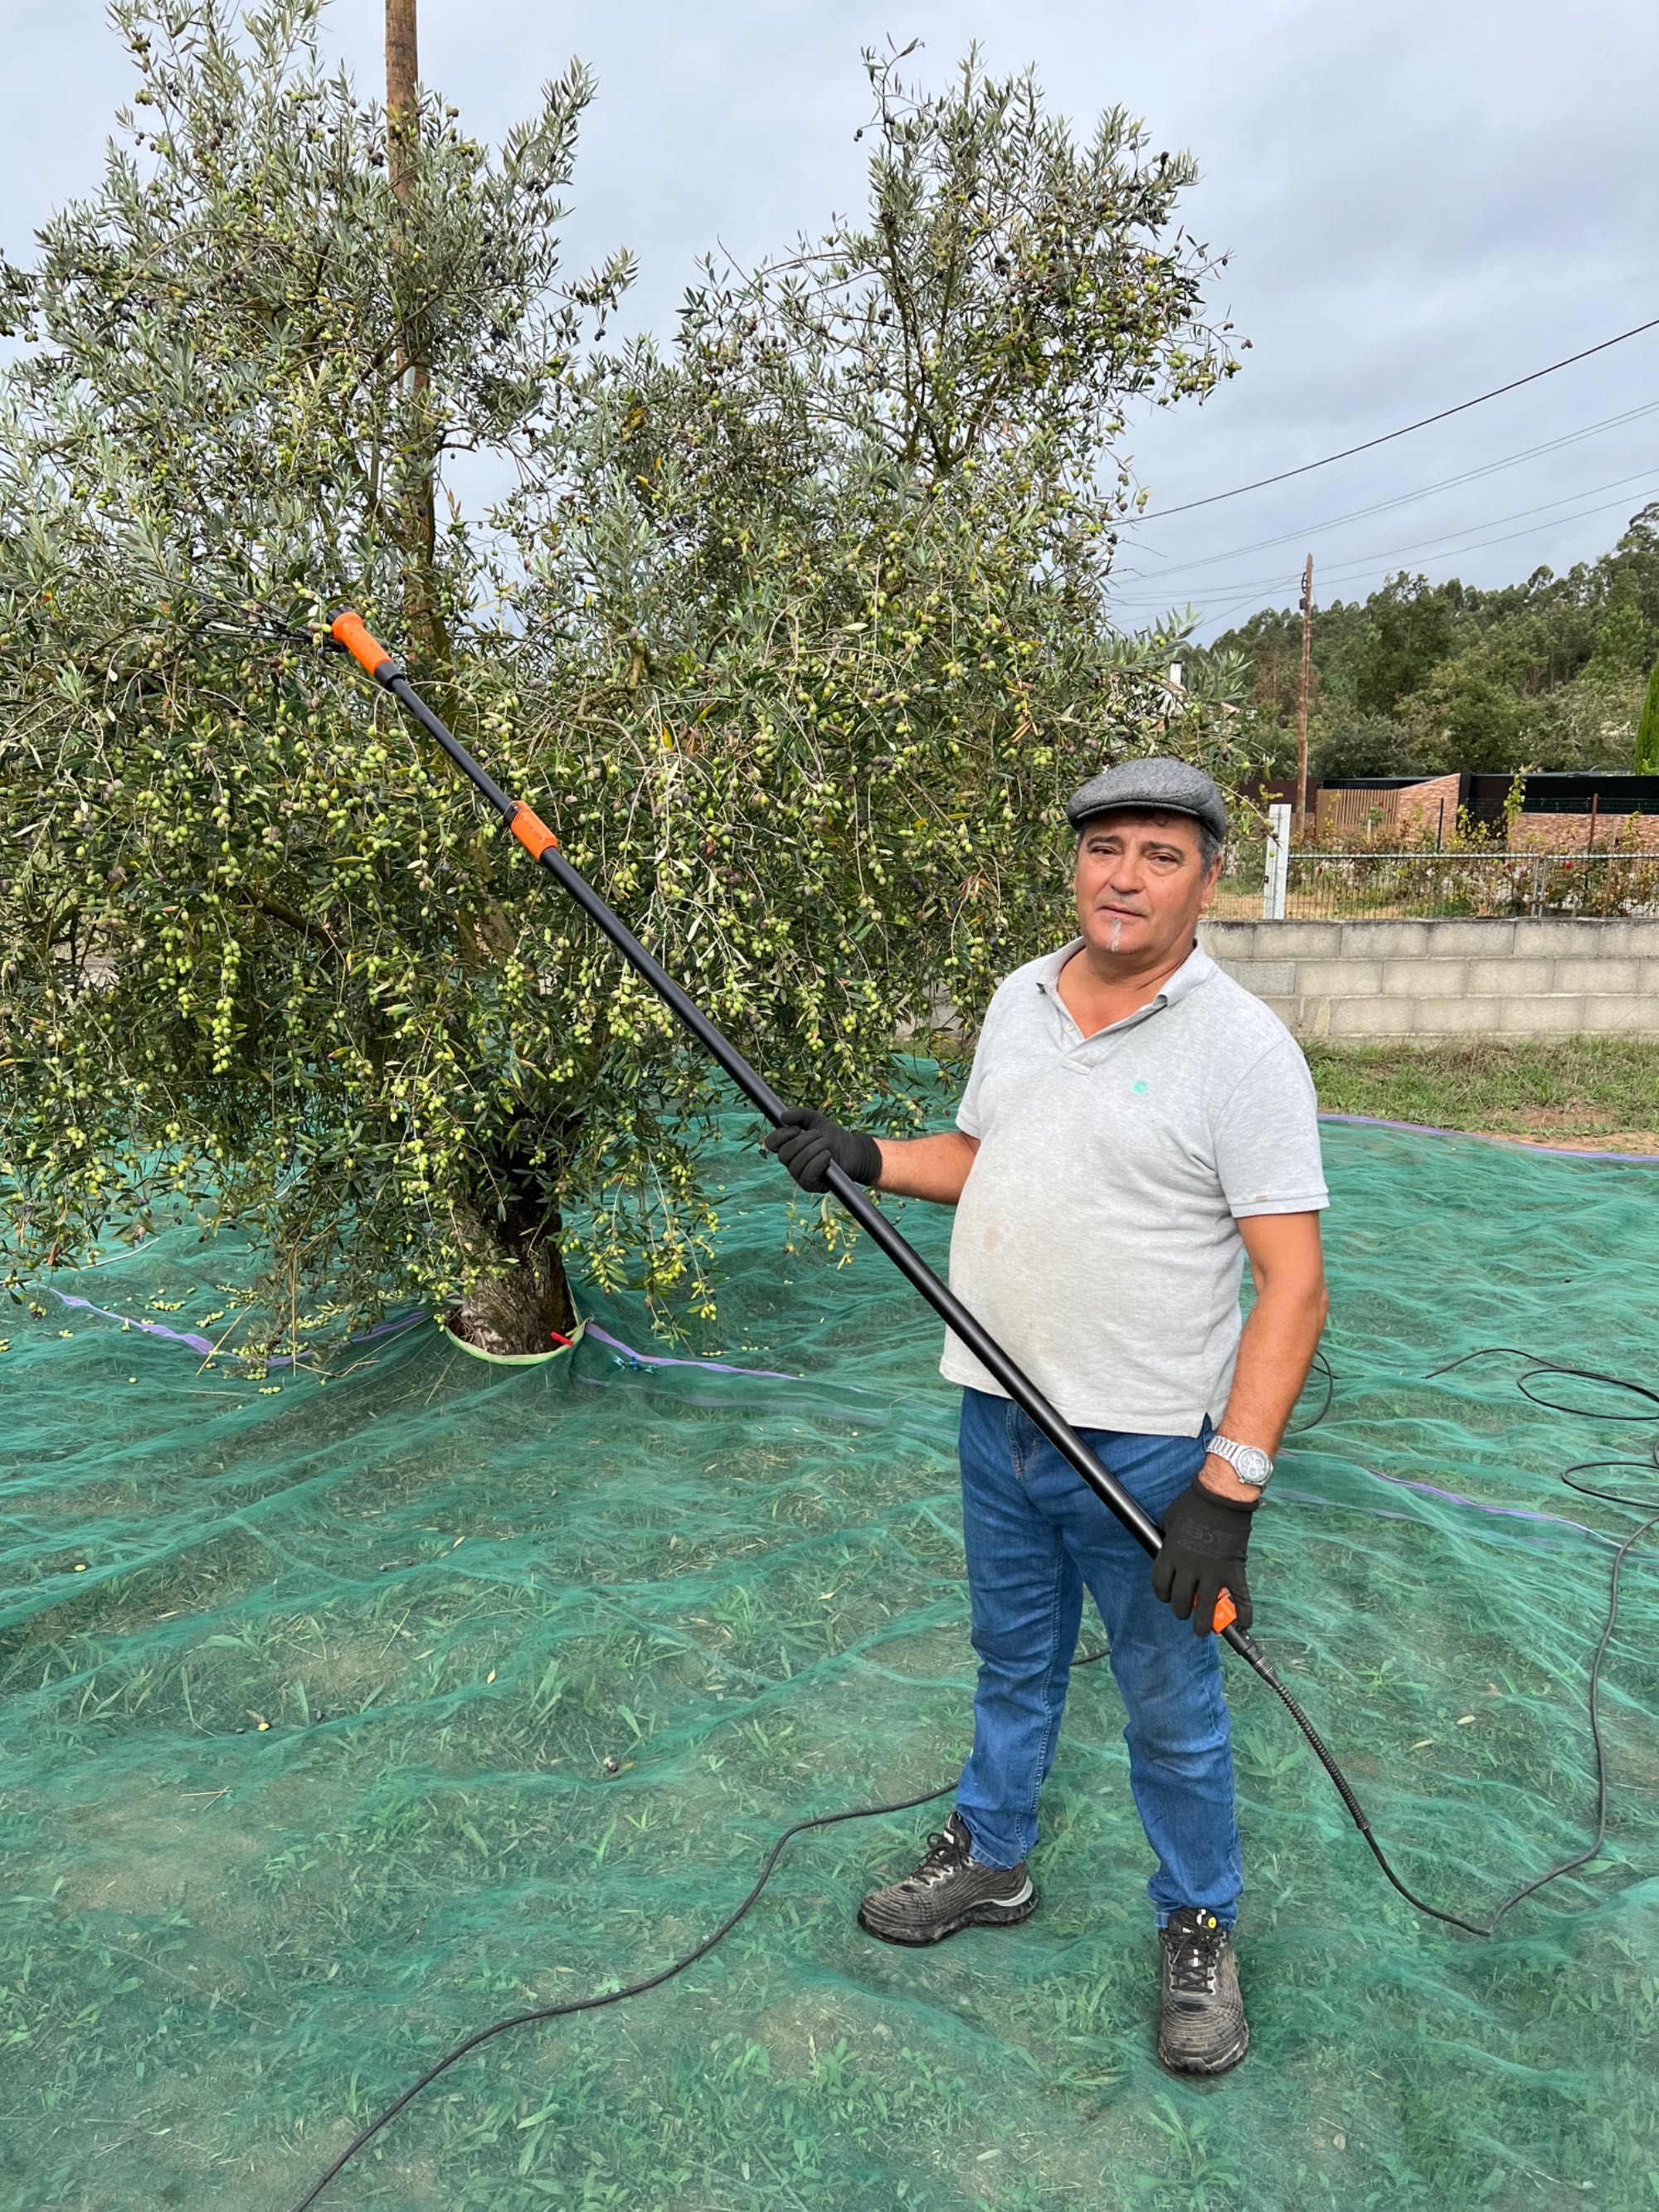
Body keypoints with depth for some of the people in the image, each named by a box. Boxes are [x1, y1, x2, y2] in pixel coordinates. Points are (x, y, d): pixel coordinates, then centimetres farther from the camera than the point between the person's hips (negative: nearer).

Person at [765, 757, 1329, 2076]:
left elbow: (1293, 1284, -19)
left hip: (1147, 1447, -5)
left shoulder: (1242, 1048, -17)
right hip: (998, 1418, 6)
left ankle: (1200, 1931, 37)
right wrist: (866, 1157, -1)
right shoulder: (1019, 999, 3)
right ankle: (990, 1860, 46)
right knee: (1013, 1657, 24)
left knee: (1172, 1706, 13)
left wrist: (1232, 1483, -24)